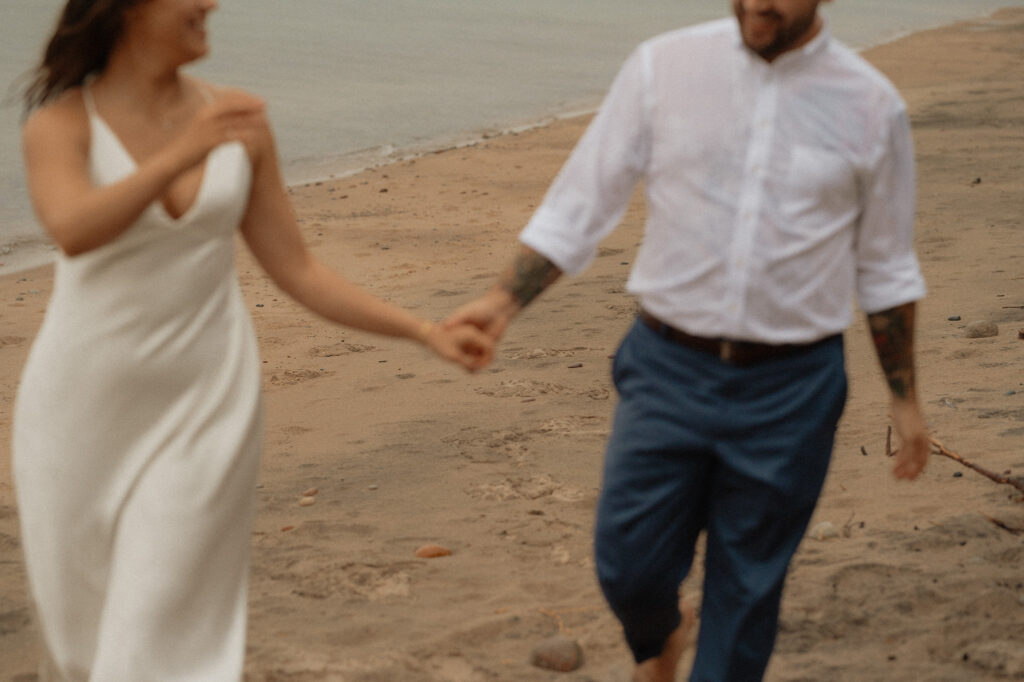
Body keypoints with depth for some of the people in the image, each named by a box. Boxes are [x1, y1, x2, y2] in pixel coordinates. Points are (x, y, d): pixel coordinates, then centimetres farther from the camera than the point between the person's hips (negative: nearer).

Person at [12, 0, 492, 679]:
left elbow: (298, 269, 5)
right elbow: (72, 232, -31)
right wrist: (184, 153, -43)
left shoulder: (236, 122, 0)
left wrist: (426, 332, 0)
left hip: (205, 407, 1)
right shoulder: (61, 122, -10)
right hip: (86, 409, -1)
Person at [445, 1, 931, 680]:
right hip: (669, 368, 1)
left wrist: (906, 398, 11)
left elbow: (885, 268, 8)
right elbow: (581, 203, -1)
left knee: (745, 595, 8)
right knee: (629, 568, 3)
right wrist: (505, 300, -12)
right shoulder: (665, 67, -4)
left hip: (790, 389, 0)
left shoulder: (871, 106, -3)